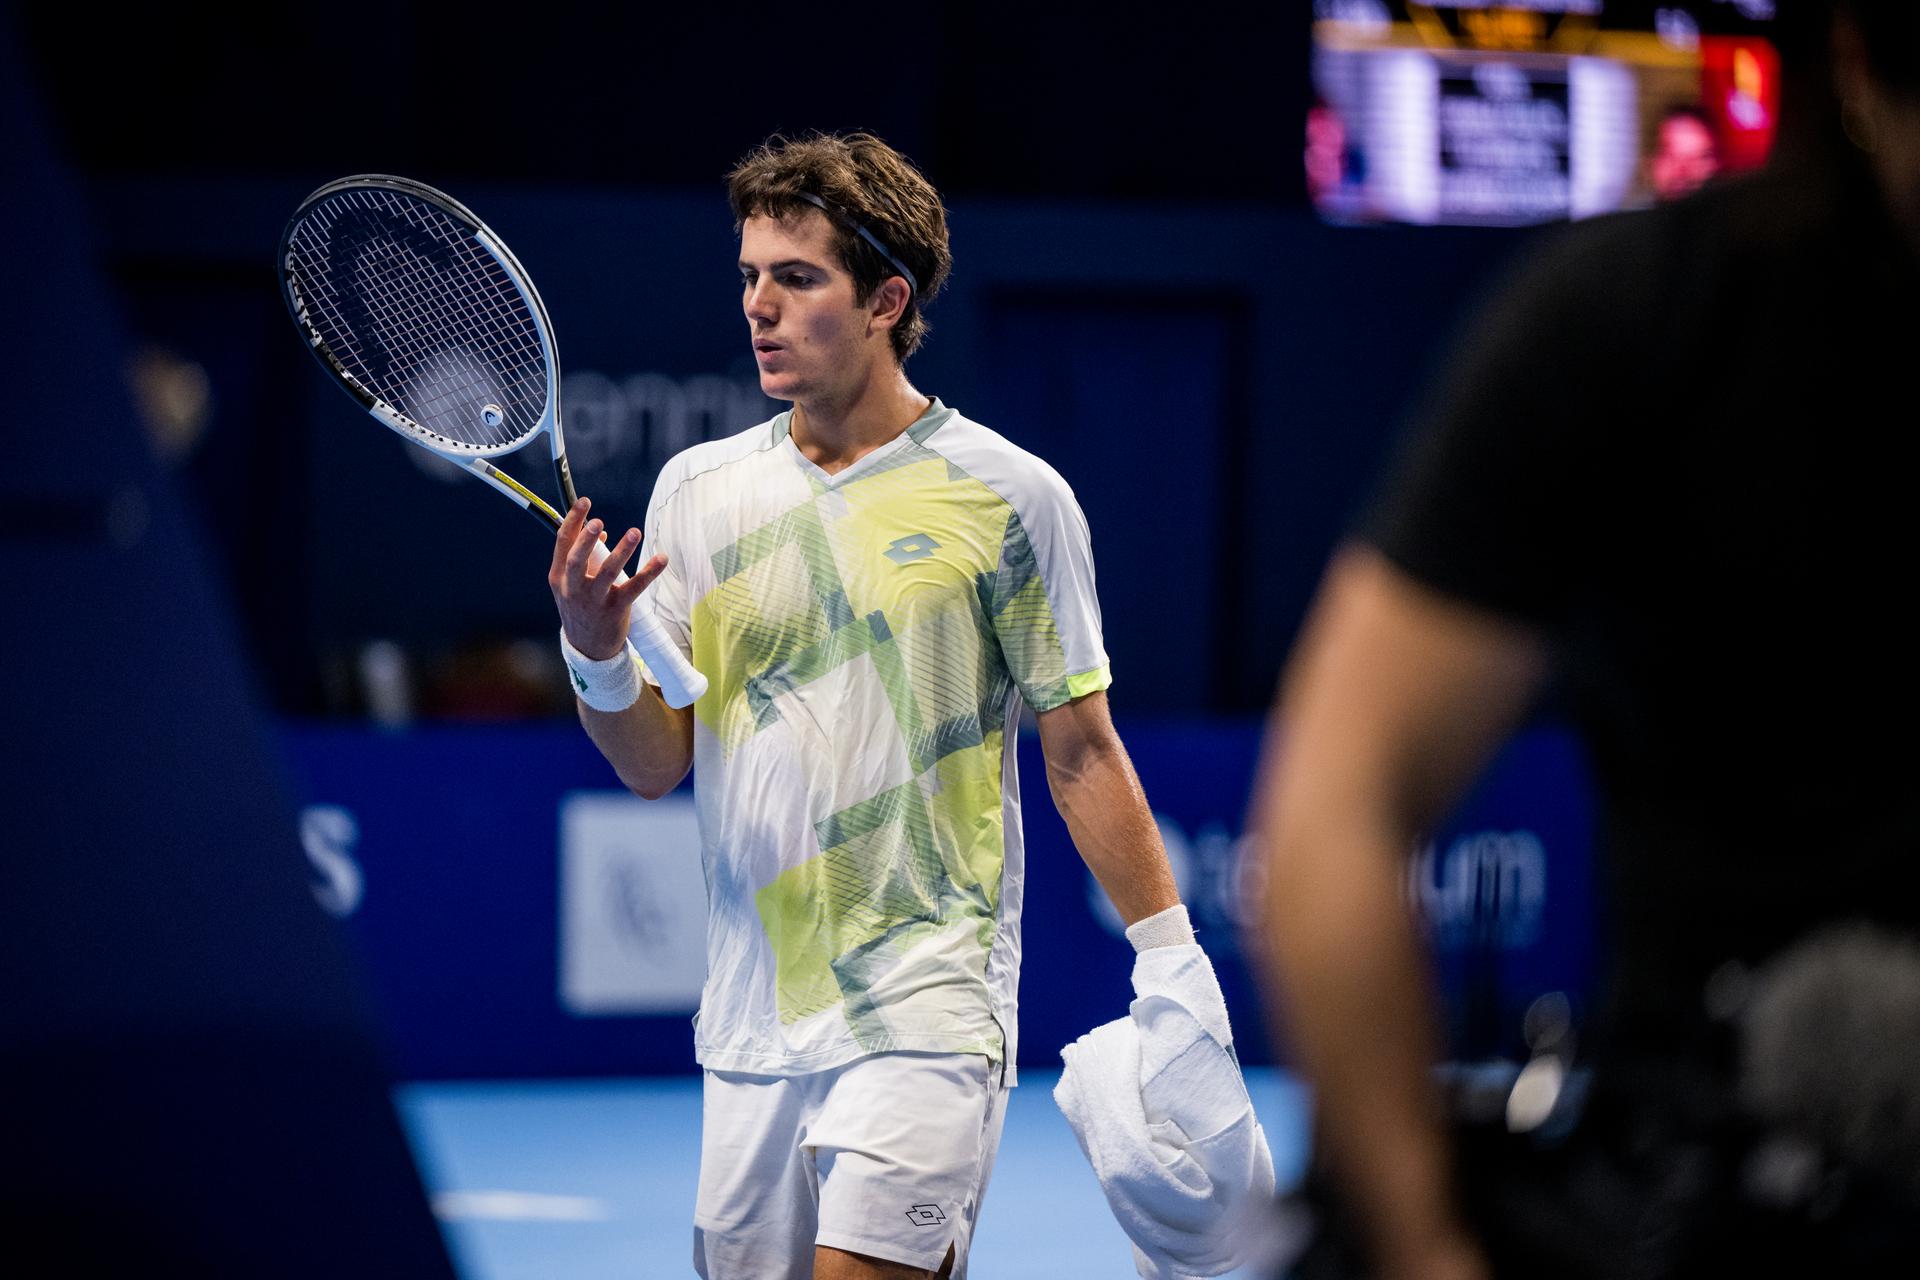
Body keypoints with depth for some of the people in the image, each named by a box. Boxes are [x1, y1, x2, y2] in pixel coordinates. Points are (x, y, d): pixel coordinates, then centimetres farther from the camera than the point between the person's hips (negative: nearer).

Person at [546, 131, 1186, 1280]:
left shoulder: (1010, 496, -3)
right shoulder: (699, 489, 8)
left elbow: (1081, 755, 2)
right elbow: (656, 766, 8)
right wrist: (598, 660, -12)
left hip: (929, 1007, -4)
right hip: (752, 1019, 4)